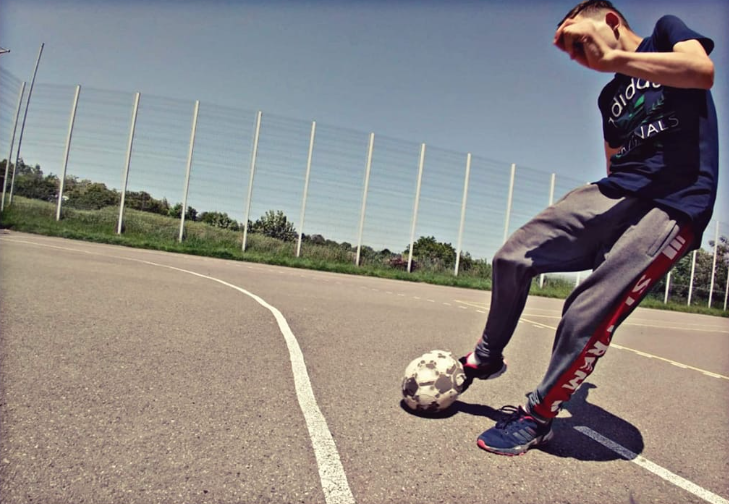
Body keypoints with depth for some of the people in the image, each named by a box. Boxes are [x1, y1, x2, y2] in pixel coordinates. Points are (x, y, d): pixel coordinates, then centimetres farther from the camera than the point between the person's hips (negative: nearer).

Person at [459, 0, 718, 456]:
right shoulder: (610, 96, 25)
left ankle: (539, 416, 2)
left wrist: (612, 58, -14)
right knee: (513, 257, -9)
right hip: (617, 194, 6)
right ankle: (486, 358, 11)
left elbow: (703, 71, -13)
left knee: (589, 315, -18)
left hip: (674, 205, -6)